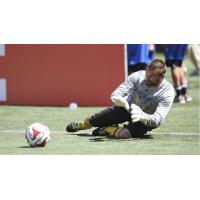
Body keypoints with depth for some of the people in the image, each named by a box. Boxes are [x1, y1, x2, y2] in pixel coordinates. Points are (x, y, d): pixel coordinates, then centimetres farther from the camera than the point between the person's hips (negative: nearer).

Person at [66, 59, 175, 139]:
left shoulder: (167, 92, -31)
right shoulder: (138, 76, -23)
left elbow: (158, 120, -36)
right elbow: (115, 94, -21)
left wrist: (142, 116, -56)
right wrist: (119, 99, -46)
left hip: (145, 120, -3)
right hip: (127, 108, 3)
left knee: (123, 134, -31)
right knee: (93, 120, 8)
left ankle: (108, 129, 3)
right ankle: (82, 124, 46)